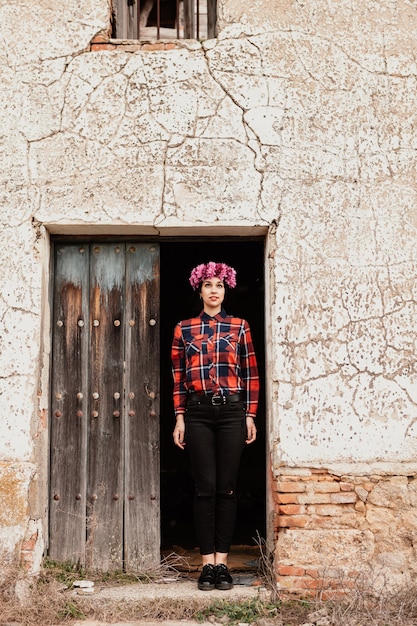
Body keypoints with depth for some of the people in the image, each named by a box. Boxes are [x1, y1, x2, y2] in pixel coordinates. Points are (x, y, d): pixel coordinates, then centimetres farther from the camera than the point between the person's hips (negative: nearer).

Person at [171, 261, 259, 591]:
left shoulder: (240, 326, 8)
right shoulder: (184, 328, 8)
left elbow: (250, 374, 8)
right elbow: (178, 375, 8)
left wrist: (250, 415, 3)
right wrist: (180, 418, 3)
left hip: (232, 410, 0)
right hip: (198, 411, 0)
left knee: (227, 488, 1)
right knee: (205, 487, 0)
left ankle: (222, 561, 8)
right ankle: (208, 563, 7)